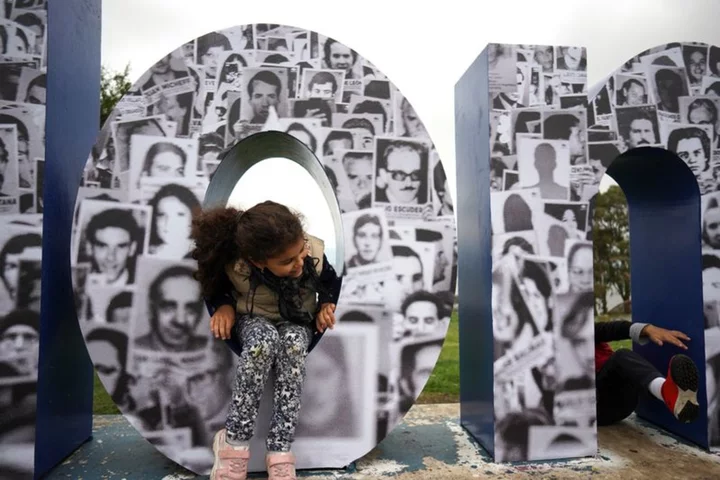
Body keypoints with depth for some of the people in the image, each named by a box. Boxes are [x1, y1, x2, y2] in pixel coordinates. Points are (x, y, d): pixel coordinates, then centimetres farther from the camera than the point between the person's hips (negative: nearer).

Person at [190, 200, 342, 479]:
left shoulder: (315, 253, -24)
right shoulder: (234, 266, -27)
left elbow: (333, 281, 0)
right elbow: (215, 287, -3)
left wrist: (328, 304, -16)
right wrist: (224, 306, -21)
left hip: (298, 324, 1)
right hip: (252, 322, -1)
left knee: (293, 342, -36)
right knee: (264, 338, -38)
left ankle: (279, 452, -32)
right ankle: (234, 443, -27)